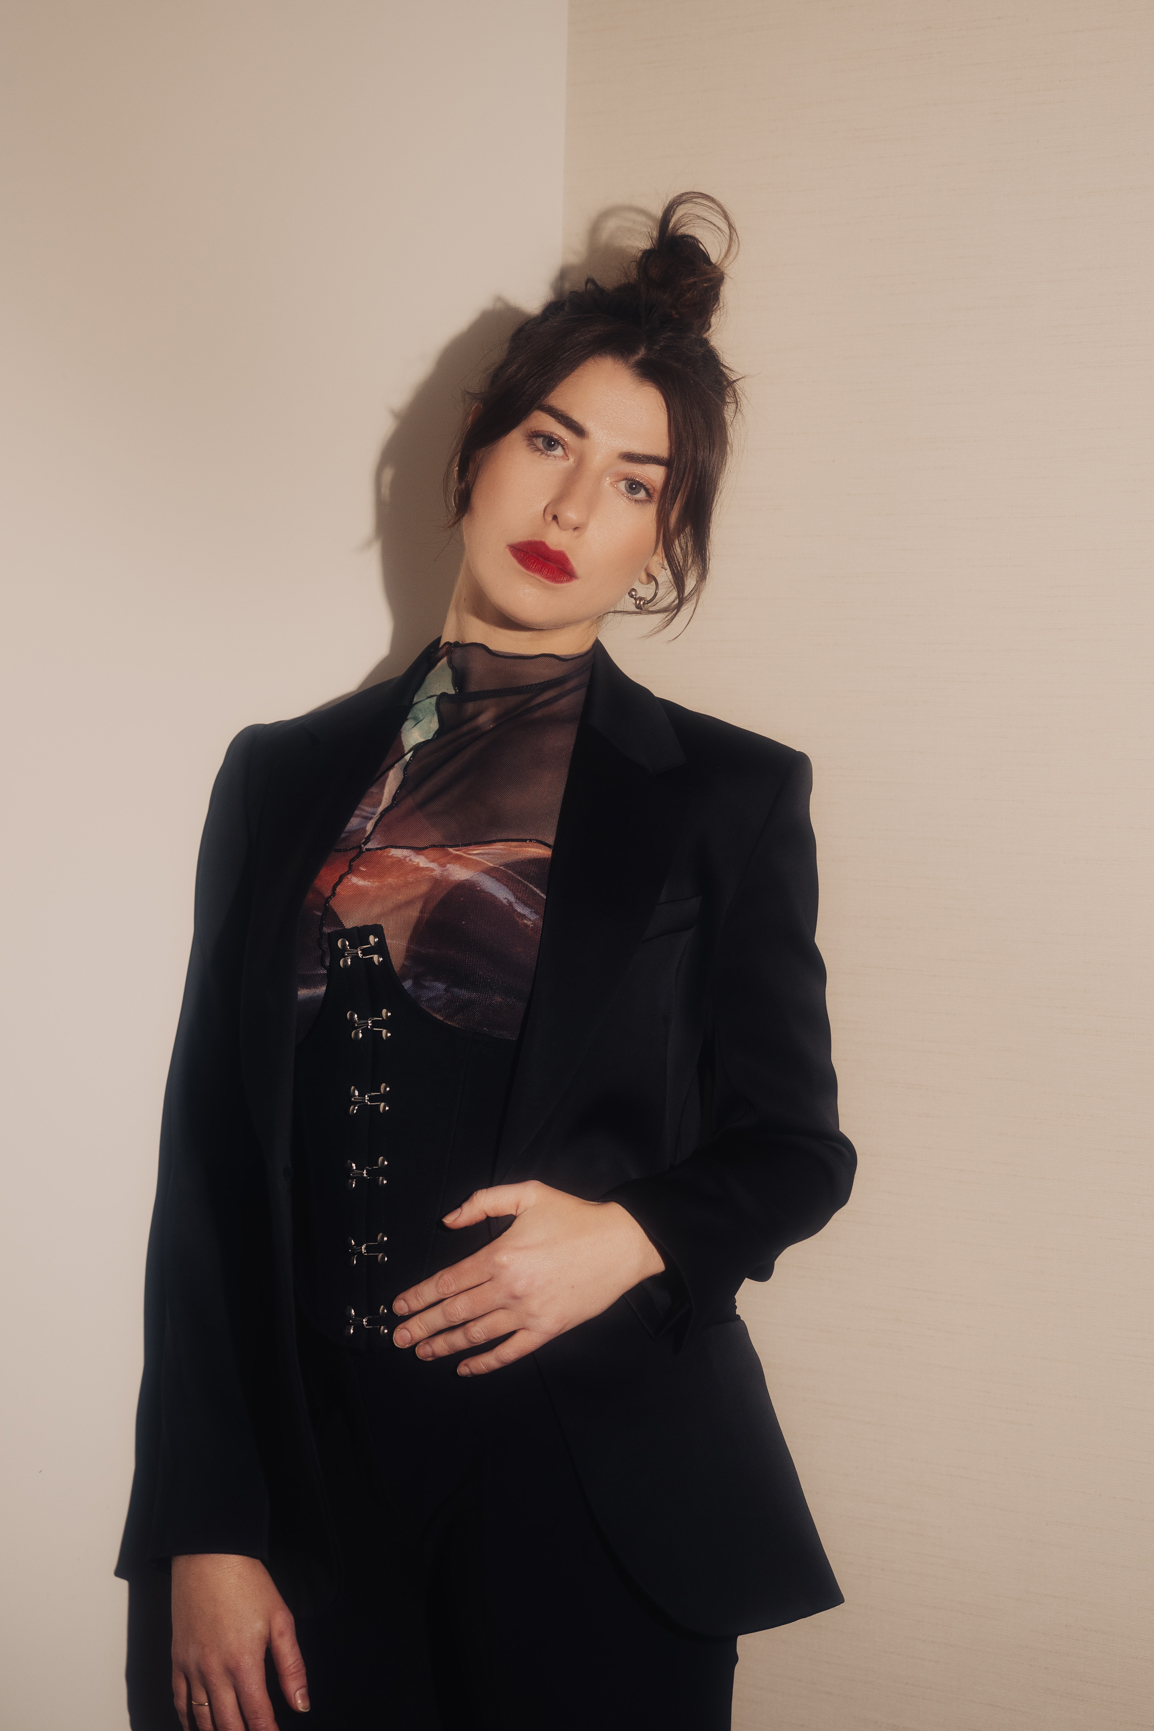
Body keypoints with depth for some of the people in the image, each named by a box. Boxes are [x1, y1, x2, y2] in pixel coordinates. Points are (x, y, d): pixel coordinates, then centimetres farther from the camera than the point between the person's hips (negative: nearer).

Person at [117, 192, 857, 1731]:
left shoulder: (730, 796, 0)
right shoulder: (285, 777, 5)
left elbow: (796, 1148, 5)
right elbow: (206, 1170, 3)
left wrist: (630, 1237, -16)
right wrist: (204, 1535, -2)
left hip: (594, 1504, -1)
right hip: (306, 1490, 2)